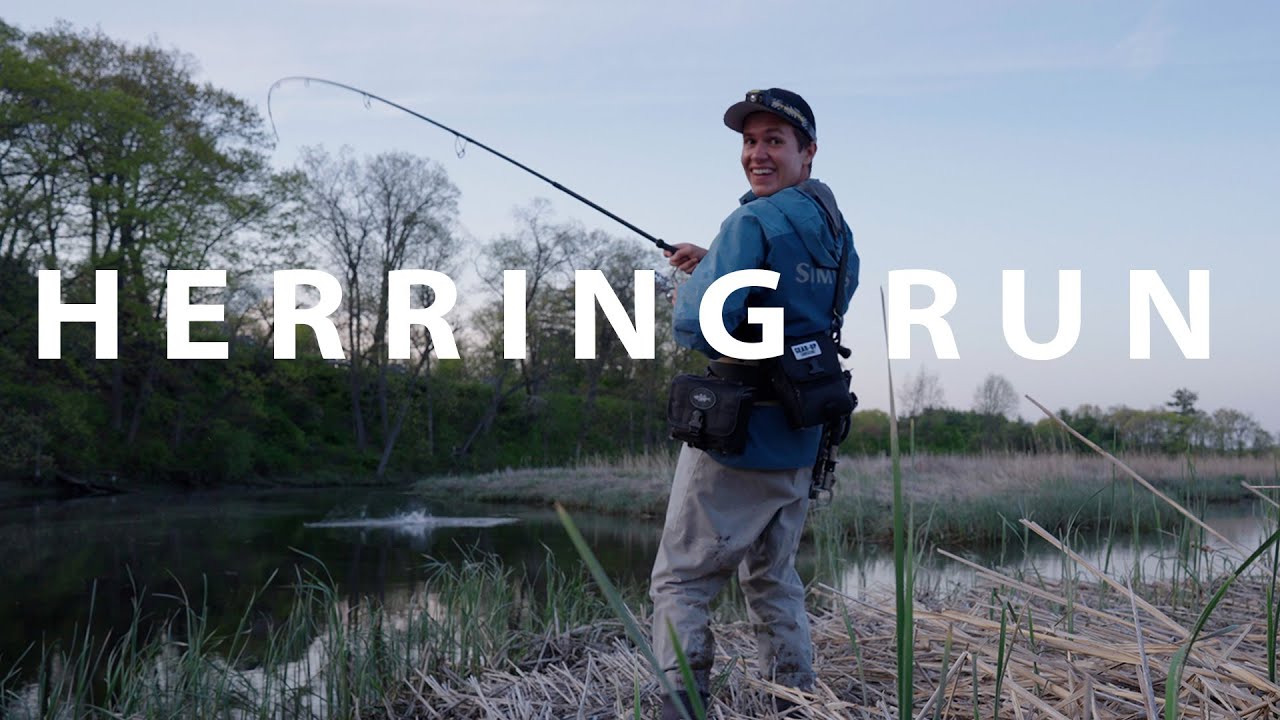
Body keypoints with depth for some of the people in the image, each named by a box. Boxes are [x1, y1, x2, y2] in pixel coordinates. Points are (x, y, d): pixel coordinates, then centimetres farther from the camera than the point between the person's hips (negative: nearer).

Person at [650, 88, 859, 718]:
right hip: (800, 443, 8)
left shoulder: (754, 222, -16)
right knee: (774, 579, 20)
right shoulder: (838, 232, 10)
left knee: (680, 582, 1)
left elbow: (700, 327, -25)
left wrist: (690, 285, -4)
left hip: (733, 437, -8)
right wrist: (715, 265, 15)